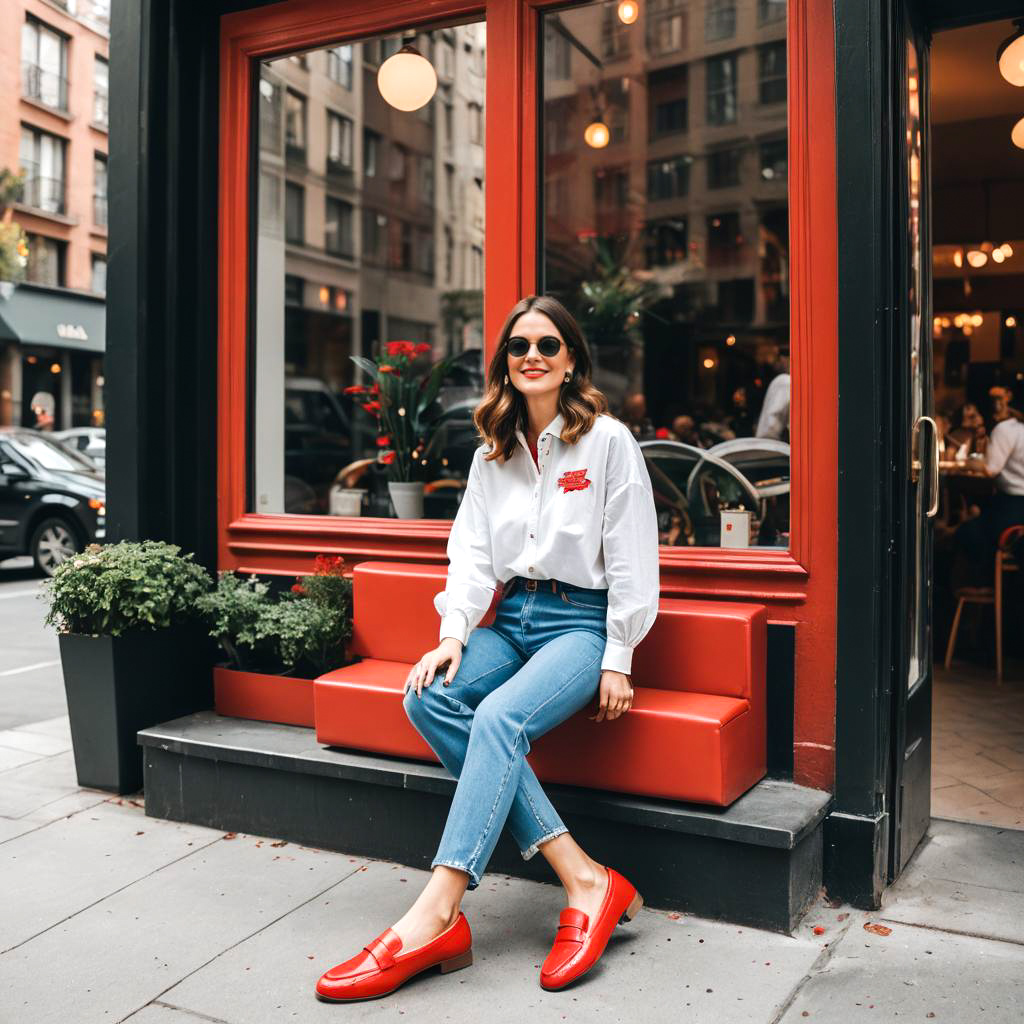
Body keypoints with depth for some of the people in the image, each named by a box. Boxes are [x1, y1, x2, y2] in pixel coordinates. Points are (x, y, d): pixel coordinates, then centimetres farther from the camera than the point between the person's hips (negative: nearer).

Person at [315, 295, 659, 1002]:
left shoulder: (609, 440, -1)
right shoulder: (493, 452, 15)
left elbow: (631, 559, -5)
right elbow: (473, 553, 7)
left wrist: (617, 661, -10)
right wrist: (453, 634, -9)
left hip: (581, 623, -5)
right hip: (511, 619, 5)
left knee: (500, 718, -32)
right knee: (430, 697, -24)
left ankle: (435, 917, -33)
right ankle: (584, 879, -25)